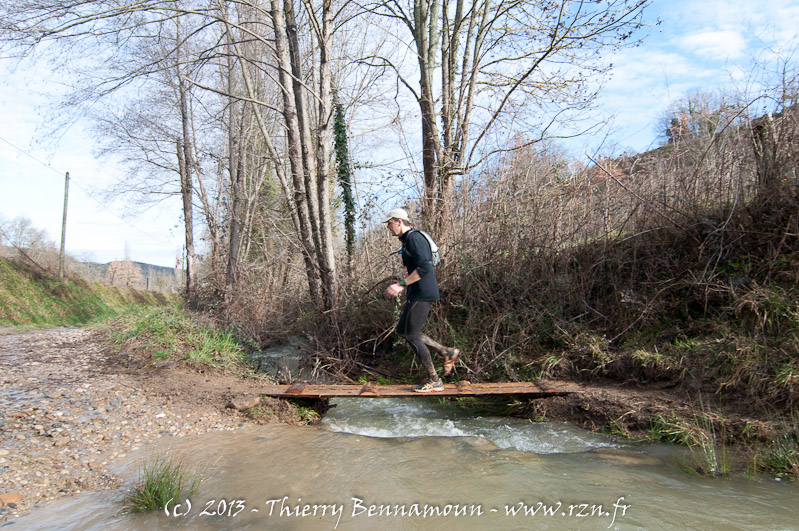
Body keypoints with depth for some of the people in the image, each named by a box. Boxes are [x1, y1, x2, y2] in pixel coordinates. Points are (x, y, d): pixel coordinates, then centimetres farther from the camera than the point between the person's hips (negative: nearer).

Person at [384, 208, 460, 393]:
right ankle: (447, 353, 16)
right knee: (402, 330, 14)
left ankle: (434, 381, 4)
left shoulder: (414, 237, -15)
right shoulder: (407, 240, 18)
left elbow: (424, 268, -26)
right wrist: (404, 287, 22)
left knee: (412, 336, -5)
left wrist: (401, 285, -24)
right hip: (415, 294, 11)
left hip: (422, 294, -11)